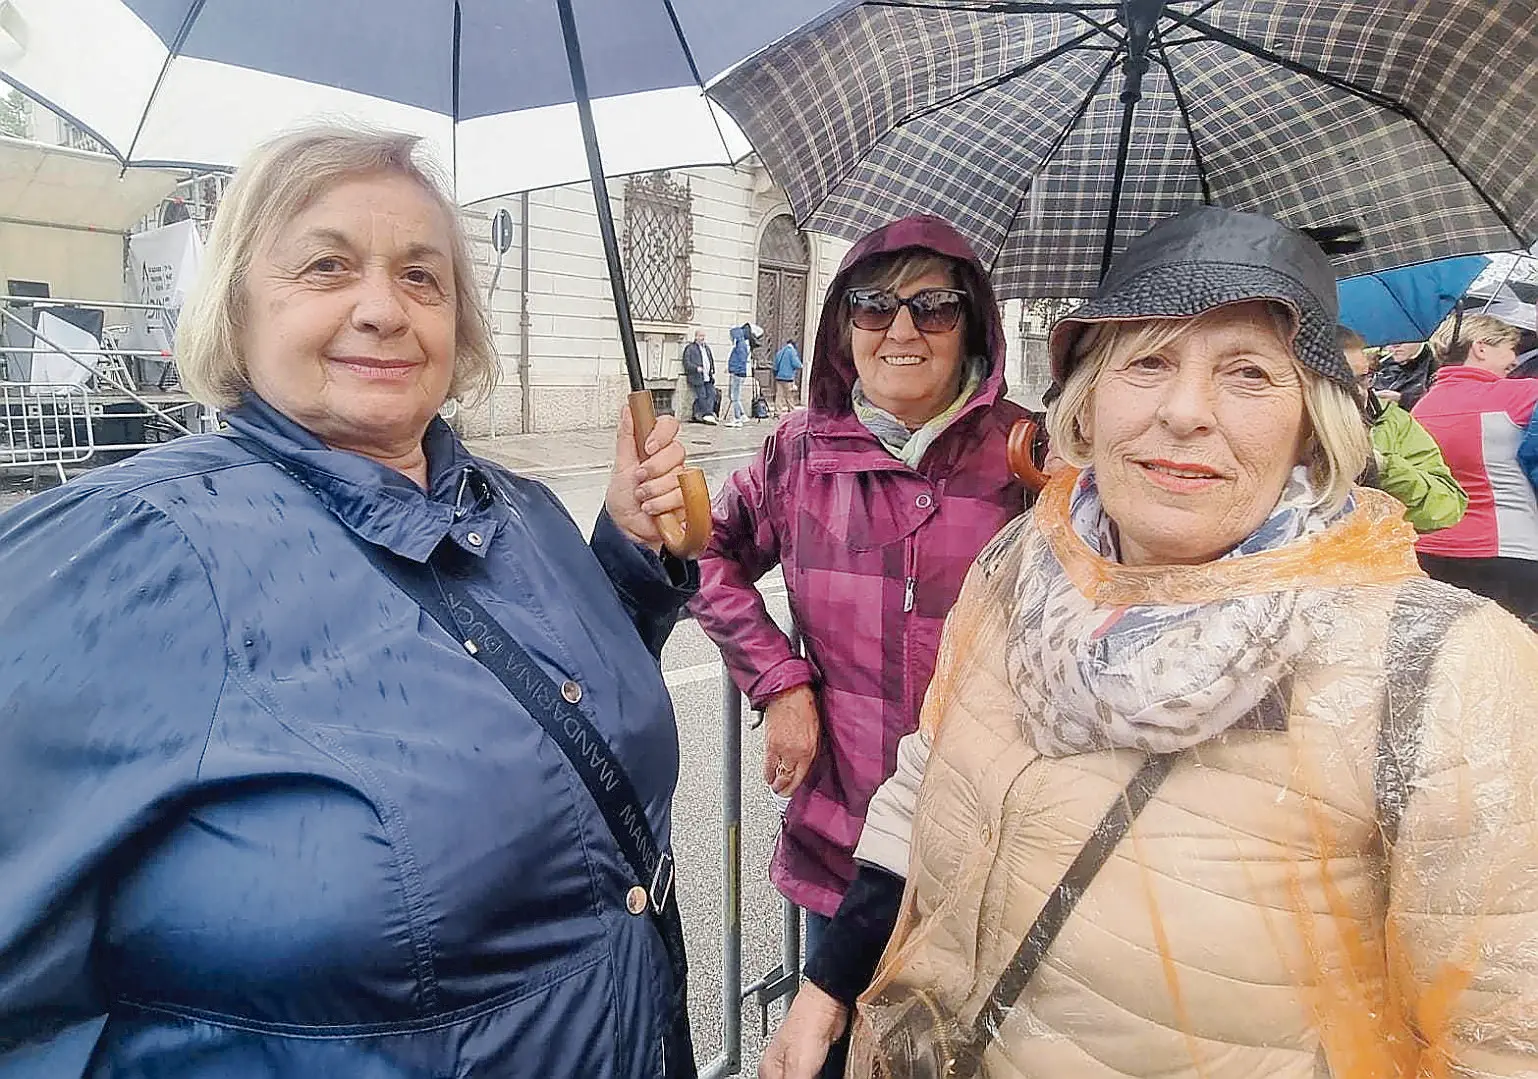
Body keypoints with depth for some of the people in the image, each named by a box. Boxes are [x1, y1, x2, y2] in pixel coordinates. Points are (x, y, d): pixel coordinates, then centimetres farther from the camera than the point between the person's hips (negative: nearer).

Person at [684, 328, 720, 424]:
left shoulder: (707, 347, 22)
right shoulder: (690, 348, 0)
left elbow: (711, 361, 31)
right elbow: (686, 363, -7)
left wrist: (712, 372, 18)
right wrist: (696, 368, -21)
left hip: (708, 377, 7)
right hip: (696, 377, -7)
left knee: (712, 393, -6)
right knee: (702, 396, -9)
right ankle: (707, 414, -7)